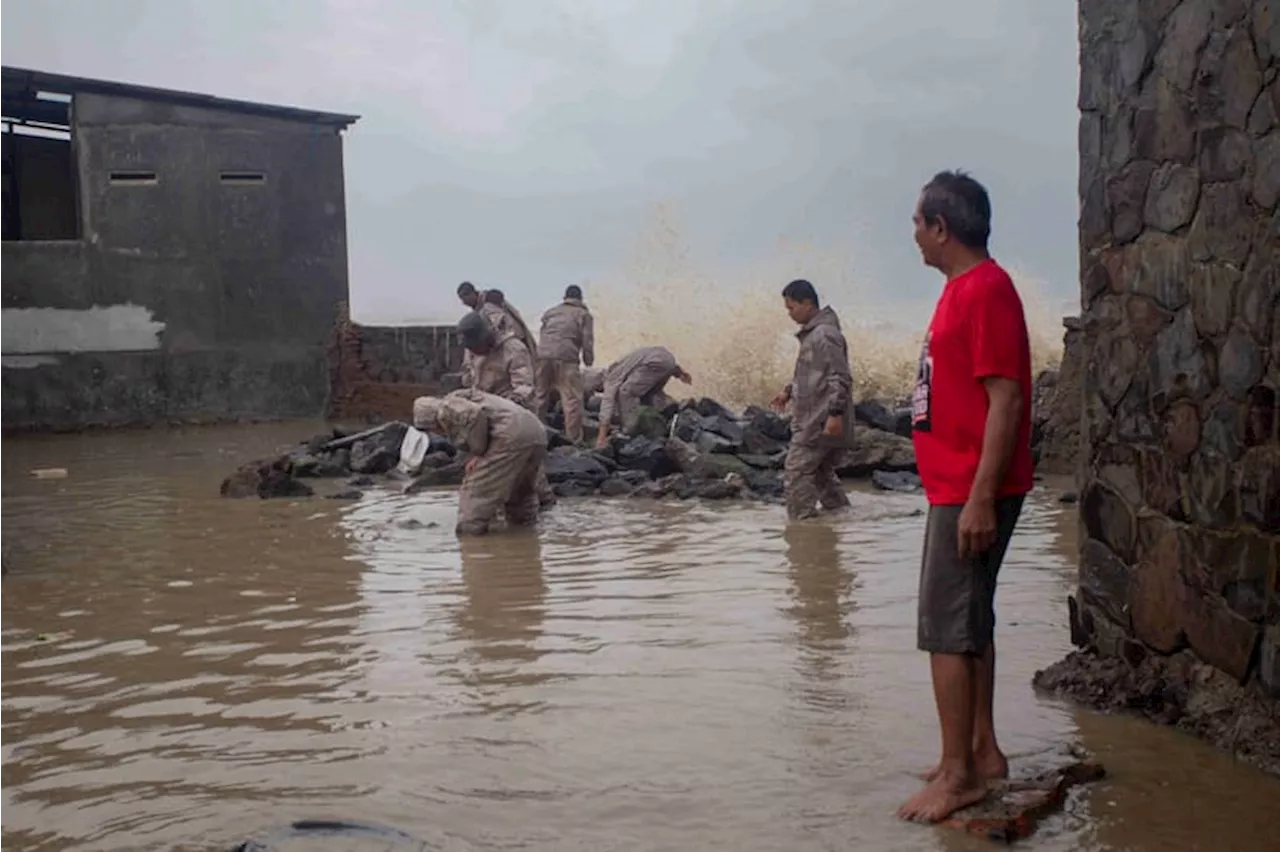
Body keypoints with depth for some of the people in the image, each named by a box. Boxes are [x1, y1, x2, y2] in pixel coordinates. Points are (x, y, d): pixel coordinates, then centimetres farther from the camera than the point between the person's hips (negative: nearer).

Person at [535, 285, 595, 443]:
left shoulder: (550, 312, 29)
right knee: (572, 400, -3)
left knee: (539, 397, 15)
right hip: (566, 357, -5)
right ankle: (574, 440, -7)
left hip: (542, 355, 5)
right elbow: (587, 341, 5)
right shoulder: (583, 314, 15)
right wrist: (588, 361, 11)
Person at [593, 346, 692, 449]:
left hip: (657, 362, -9)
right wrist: (679, 372, 27)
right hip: (668, 356, 9)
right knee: (653, 392, 24)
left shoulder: (611, 378, 12)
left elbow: (607, 403, 1)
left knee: (626, 392, -2)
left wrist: (601, 438, -4)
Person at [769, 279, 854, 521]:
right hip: (811, 419, 10)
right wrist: (789, 391, 17)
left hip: (820, 422, -10)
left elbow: (840, 377, -21)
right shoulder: (811, 333, 16)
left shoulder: (825, 334, -15)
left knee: (796, 473, -8)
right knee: (822, 473, 18)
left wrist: (835, 413, -25)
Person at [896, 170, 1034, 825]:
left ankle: (957, 774, 3)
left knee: (946, 627, -6)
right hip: (955, 487, 10)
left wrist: (980, 497, -23)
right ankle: (982, 752, 26)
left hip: (970, 491, -10)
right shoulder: (963, 288, 15)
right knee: (968, 622, 15)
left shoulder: (986, 290, -15)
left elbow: (1005, 400, -20)